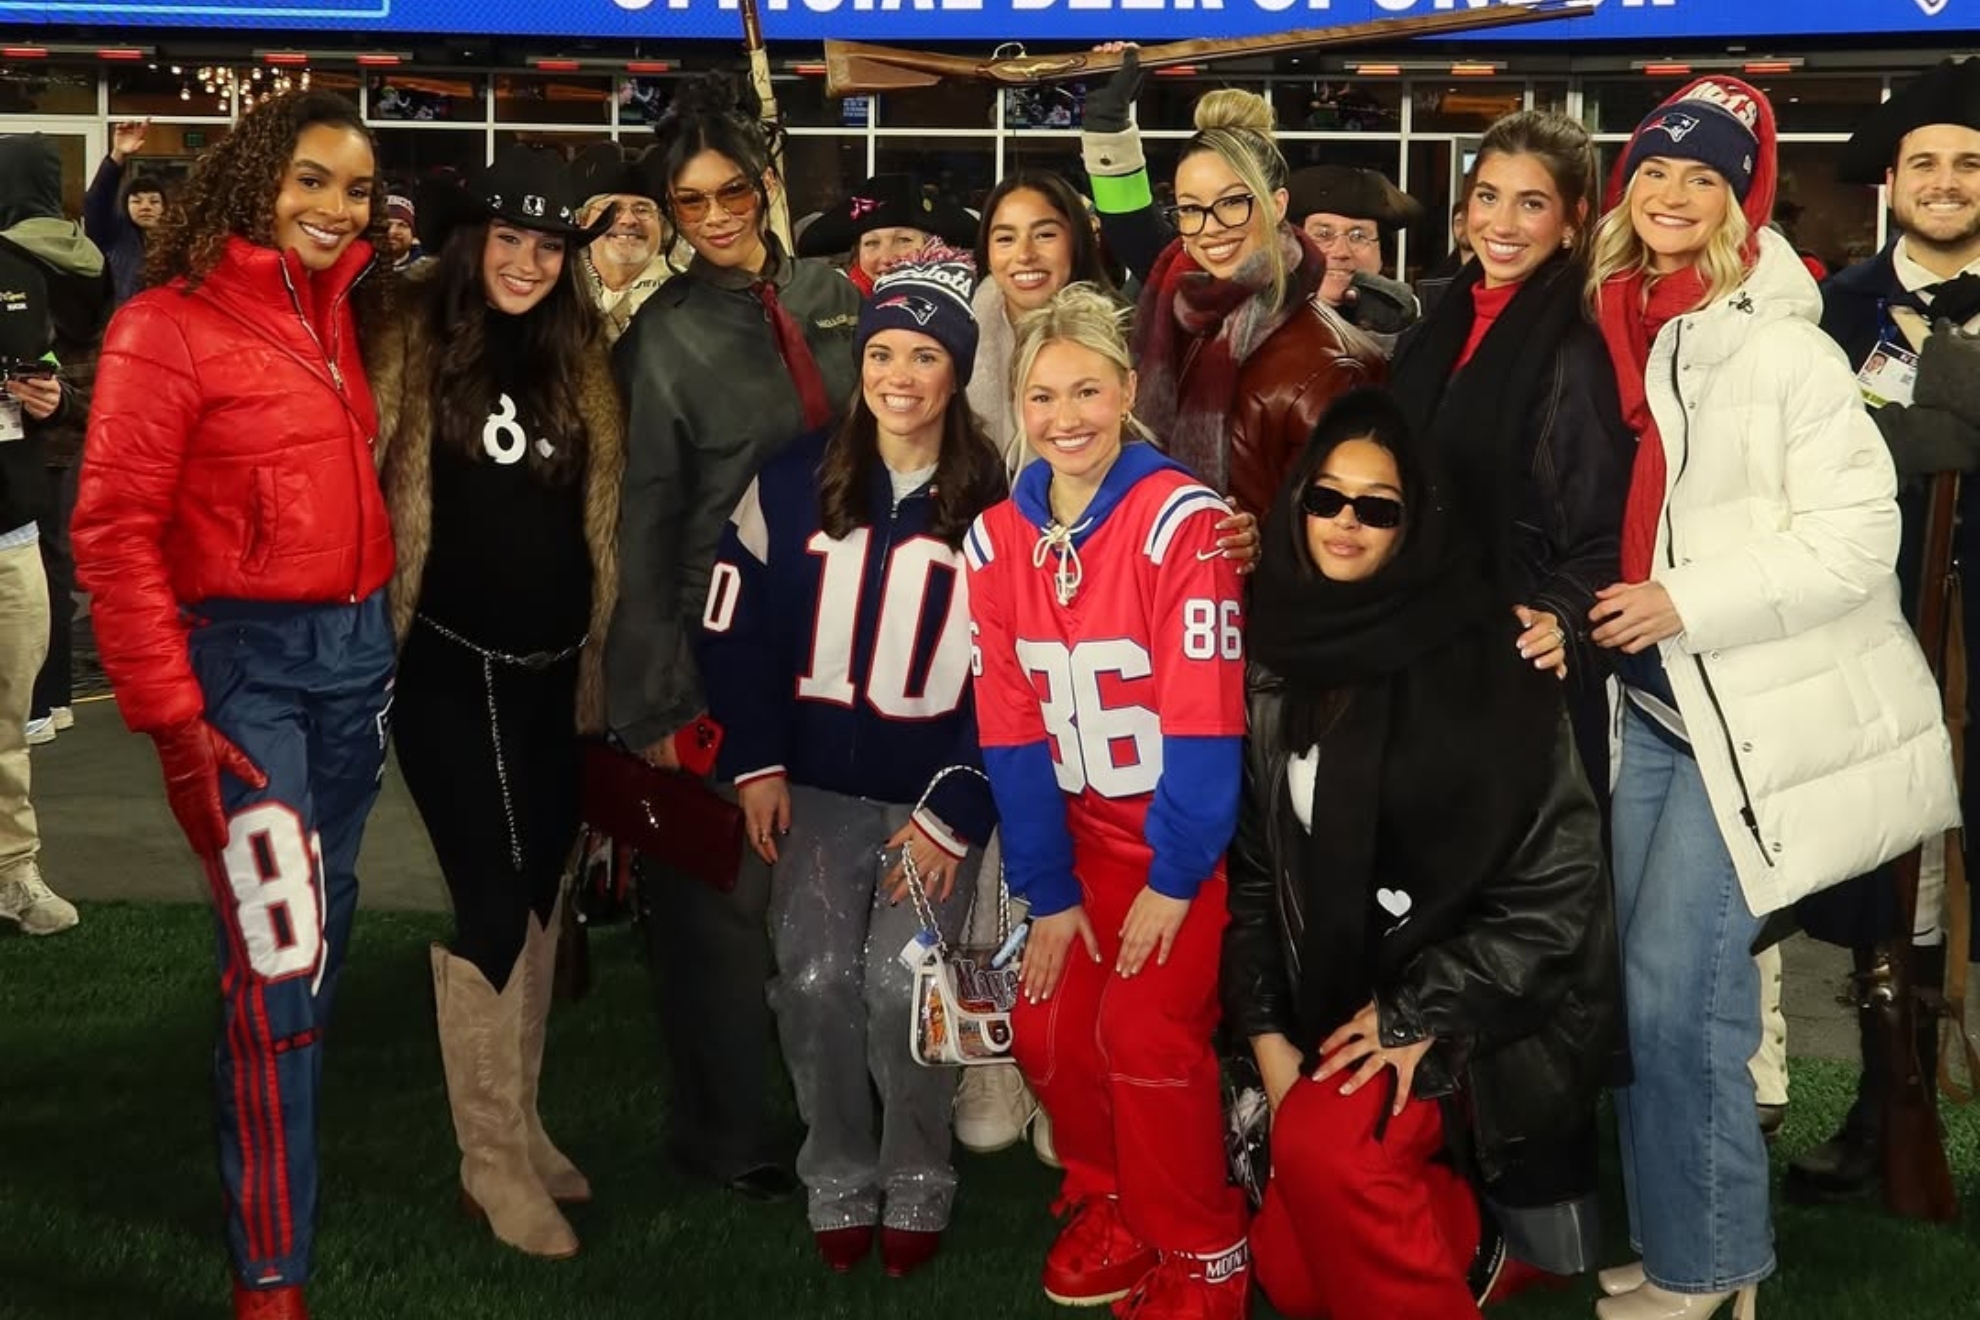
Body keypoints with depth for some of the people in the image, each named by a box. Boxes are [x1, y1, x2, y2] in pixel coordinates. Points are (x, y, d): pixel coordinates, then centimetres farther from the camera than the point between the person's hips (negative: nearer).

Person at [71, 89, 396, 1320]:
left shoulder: (338, 315, 10)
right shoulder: (170, 324, -11)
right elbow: (114, 532, -13)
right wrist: (171, 716, -16)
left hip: (357, 648, 7)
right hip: (243, 660, -7)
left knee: (322, 927, 16)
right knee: (277, 955, -7)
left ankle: (279, 1136, 32)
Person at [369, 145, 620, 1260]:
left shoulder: (585, 359, 6)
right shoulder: (412, 349, -5)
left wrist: (600, 653, 9)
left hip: (555, 667, 5)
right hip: (453, 666, -4)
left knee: (539, 893, 12)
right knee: (491, 896, -6)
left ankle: (523, 1123, 25)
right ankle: (493, 1158, 4)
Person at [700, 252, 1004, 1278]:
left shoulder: (997, 507, -3)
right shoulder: (793, 483, 2)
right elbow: (733, 627, 7)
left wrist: (950, 814, -8)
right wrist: (754, 764, -1)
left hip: (938, 791, -2)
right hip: (817, 780, 2)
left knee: (901, 980, -17)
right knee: (816, 976, -14)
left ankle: (917, 1188, 6)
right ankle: (839, 1182, 9)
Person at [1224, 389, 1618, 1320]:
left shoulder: (1480, 660, -13)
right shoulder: (1278, 661, 2)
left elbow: (1560, 874, -14)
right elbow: (1253, 863, 7)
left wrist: (1422, 1014, -17)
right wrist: (1265, 1028, -2)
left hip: (1486, 998, -5)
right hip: (1344, 999, 5)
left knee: (1321, 1142, -29)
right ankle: (1470, 1225, 22)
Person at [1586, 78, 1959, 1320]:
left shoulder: (1780, 344, -14)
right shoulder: (1618, 328, 7)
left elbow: (1855, 534, -18)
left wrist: (1687, 602, -20)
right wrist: (1597, 604, 8)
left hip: (1757, 709, -7)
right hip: (1655, 698, 7)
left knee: (1672, 991, -7)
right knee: (1638, 983, 10)